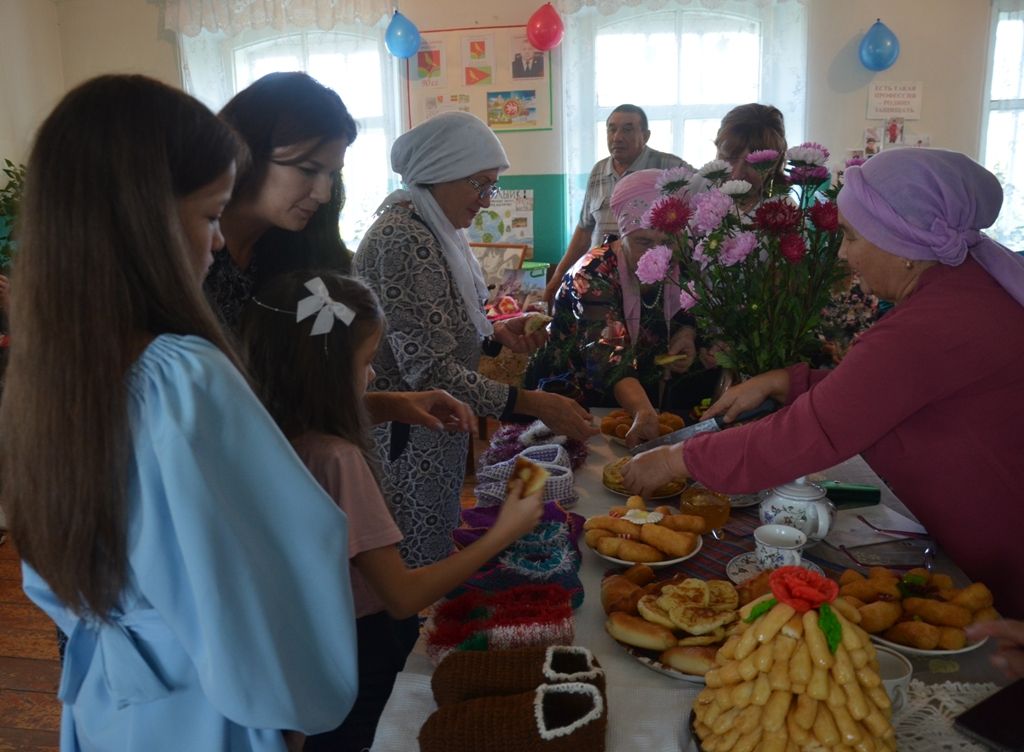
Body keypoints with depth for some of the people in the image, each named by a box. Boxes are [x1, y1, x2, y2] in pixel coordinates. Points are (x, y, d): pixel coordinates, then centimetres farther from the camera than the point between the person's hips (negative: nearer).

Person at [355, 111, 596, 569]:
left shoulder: (431, 230, 9)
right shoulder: (405, 240, -22)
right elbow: (428, 370, -27)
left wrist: (497, 335, -2)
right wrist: (533, 404, -27)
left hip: (429, 439, 10)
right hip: (404, 442, -9)